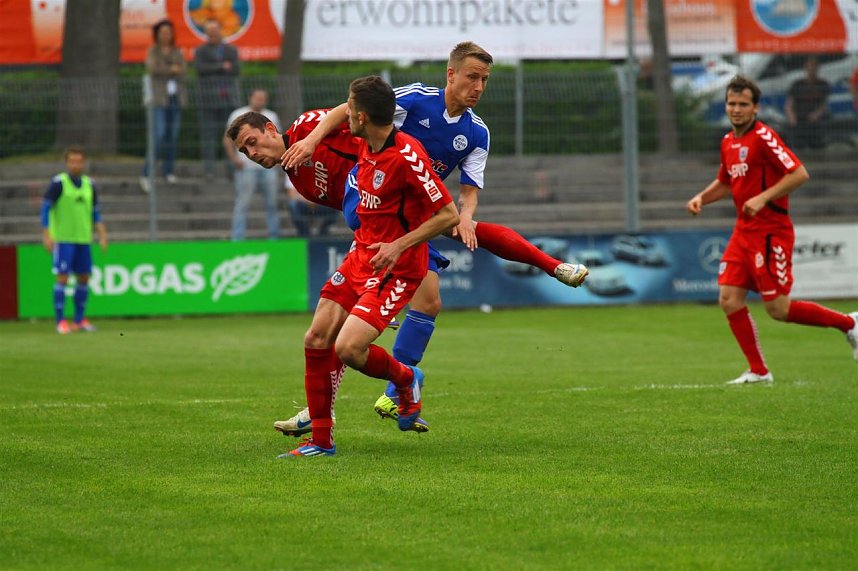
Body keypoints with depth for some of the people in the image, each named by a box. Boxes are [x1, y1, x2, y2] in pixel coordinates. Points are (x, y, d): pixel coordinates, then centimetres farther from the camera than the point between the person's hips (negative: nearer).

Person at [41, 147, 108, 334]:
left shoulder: (89, 185, 9)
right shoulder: (58, 183, -6)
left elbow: (95, 213, 16)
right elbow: (45, 208, -6)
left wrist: (102, 234, 4)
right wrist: (46, 236, -13)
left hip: (83, 240, 5)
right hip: (63, 239, -5)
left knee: (84, 278, 6)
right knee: (63, 278, -9)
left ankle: (79, 320, 16)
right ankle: (61, 321, -5)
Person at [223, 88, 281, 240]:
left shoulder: (272, 117, 15)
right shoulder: (238, 115, 3)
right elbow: (227, 139, 3)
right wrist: (234, 159, -9)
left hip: (268, 167, 4)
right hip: (246, 167, -4)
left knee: (272, 203, 3)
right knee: (242, 204, -7)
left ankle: (274, 236, 11)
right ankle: (237, 239, -7)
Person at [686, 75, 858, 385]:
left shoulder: (763, 137, -13)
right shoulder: (728, 142, 12)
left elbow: (799, 173, -19)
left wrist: (763, 198, -24)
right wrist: (701, 198, 10)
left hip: (770, 233, -8)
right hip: (744, 230, 8)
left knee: (778, 309, -6)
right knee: (729, 299, -3)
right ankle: (758, 371, 6)